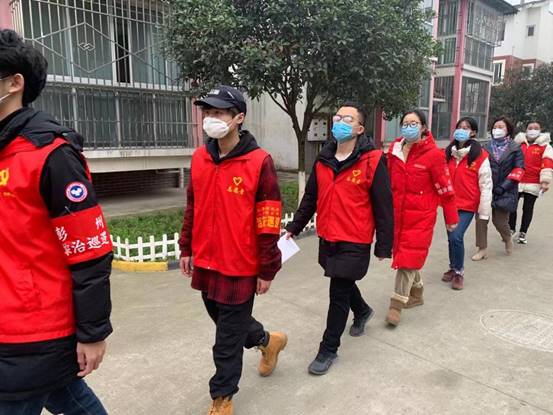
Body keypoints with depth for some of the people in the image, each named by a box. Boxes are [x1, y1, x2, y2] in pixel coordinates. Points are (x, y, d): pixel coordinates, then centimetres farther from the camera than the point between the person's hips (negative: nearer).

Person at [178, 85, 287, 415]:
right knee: (226, 321, 23)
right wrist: (187, 249, 15)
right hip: (206, 263, 7)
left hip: (239, 267, -6)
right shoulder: (200, 158, 3)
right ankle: (267, 341, 52)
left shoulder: (259, 162, -15)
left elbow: (269, 222, -14)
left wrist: (267, 271, -11)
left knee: (228, 337, 8)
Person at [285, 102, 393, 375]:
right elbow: (310, 198, 12)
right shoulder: (323, 160, 5)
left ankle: (328, 349, 19)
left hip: (354, 243, -6)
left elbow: (383, 207, -11)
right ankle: (362, 311, 55)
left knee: (338, 294, 1)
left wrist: (383, 246, -10)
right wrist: (294, 227, 11)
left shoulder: (372, 161, -13)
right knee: (343, 283, 24)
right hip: (327, 239, 6)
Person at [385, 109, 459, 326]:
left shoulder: (433, 154, -11)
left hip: (420, 215, -6)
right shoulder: (394, 150, 4)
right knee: (404, 255, 16)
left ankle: (397, 304, 3)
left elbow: (445, 188, -7)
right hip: (397, 213, 6)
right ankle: (416, 294, 36)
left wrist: (451, 217, -2)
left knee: (409, 257, -5)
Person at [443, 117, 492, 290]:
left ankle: (459, 272, 8)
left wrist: (484, 211, -9)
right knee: (451, 238, 12)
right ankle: (453, 268, 33)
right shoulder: (448, 152, 5)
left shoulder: (480, 155, -9)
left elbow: (486, 185, -8)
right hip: (450, 203, 4)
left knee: (456, 237, -14)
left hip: (468, 205, -4)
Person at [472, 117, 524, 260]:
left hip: (505, 191, -2)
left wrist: (504, 186, -12)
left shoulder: (515, 148, 2)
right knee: (481, 219, -6)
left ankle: (507, 239, 34)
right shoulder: (486, 147, 9)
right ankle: (482, 249, 6)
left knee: (499, 221, 0)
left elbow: (519, 169, -4)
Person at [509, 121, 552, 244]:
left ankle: (522, 233, 17)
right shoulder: (518, 143, 6)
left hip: (533, 184, -2)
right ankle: (511, 229, 22)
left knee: (528, 208, 6)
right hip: (515, 182, 2)